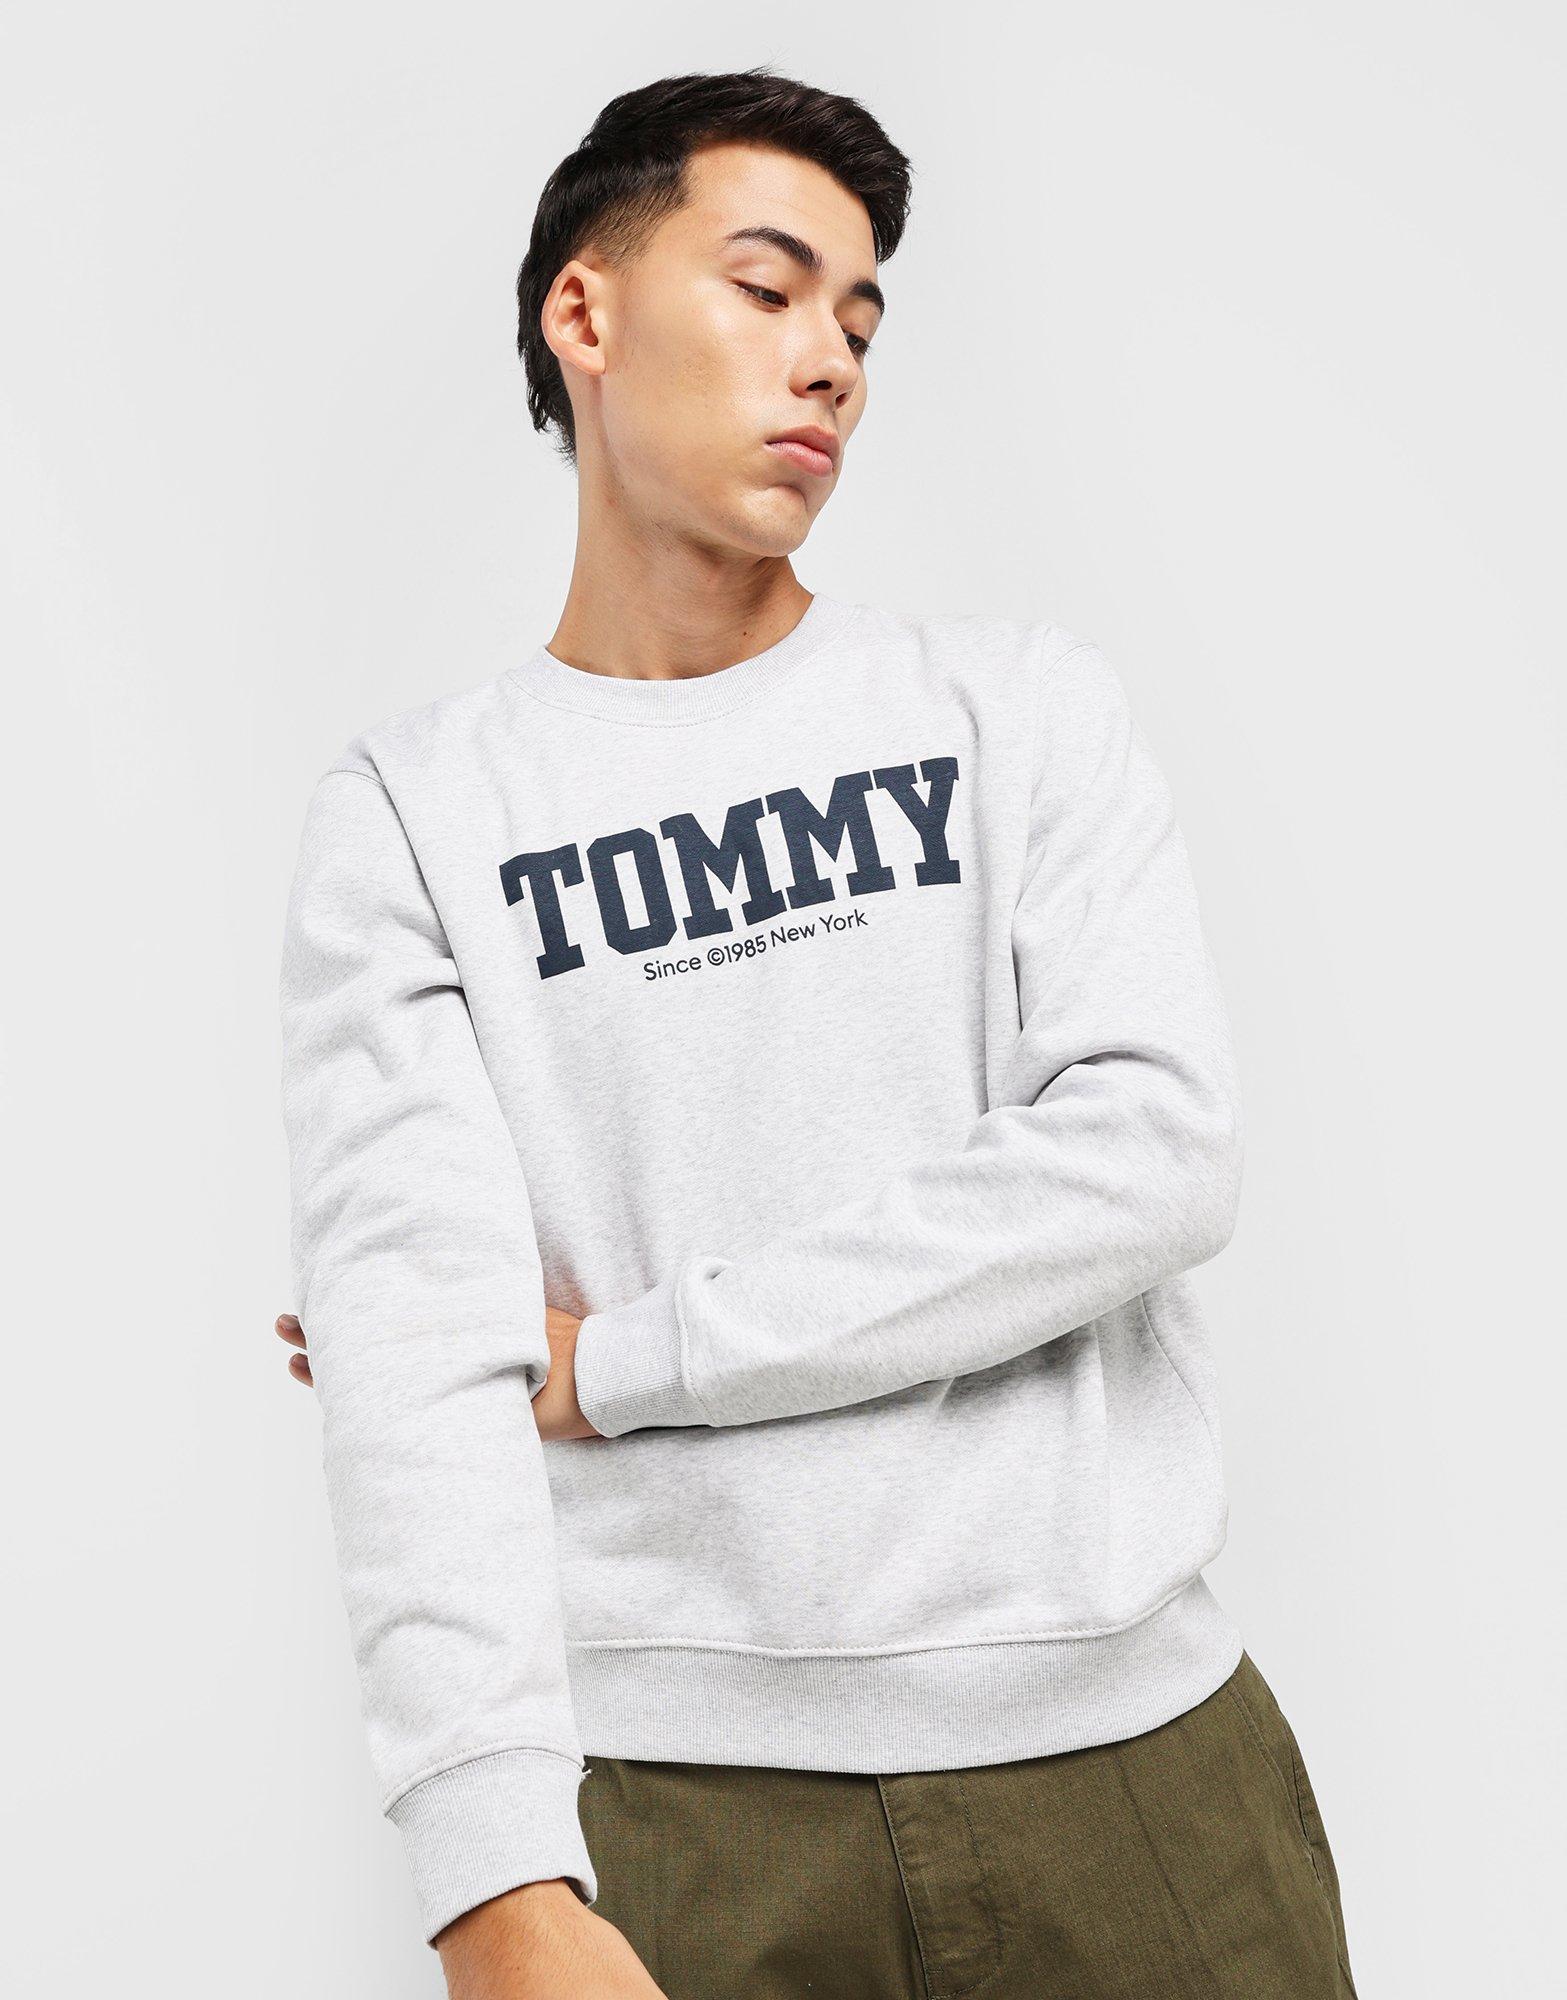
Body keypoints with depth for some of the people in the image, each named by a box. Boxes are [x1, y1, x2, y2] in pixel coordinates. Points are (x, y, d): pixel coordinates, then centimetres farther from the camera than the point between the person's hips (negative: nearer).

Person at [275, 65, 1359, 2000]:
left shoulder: (1022, 708, 6)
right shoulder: (410, 815, 1)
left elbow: (1155, 1155, -8)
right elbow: (410, 1325, -10)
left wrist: (612, 1356, -9)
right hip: (666, 1781, -1)